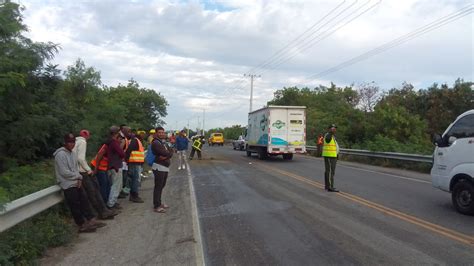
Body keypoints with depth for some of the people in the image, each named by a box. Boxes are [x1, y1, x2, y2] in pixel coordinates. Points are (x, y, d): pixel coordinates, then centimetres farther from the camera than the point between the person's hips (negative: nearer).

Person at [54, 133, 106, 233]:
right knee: (75, 205, -1)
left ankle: (91, 220, 11)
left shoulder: (72, 153, 12)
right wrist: (78, 176, -8)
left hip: (76, 182, 8)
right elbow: (64, 172, -20)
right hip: (68, 184, -8)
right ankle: (82, 226, 9)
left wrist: (79, 178, -4)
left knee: (84, 201, 6)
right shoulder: (61, 154, -16)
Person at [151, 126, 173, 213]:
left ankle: (159, 202, 27)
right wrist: (169, 154, -4)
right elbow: (164, 153, -22)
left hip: (165, 167, 9)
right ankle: (156, 206, 0)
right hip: (159, 167, -9)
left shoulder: (164, 143, 17)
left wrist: (166, 156, -14)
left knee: (162, 186, 15)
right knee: (158, 186, -5)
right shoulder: (155, 143, -10)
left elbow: (171, 153, 3)